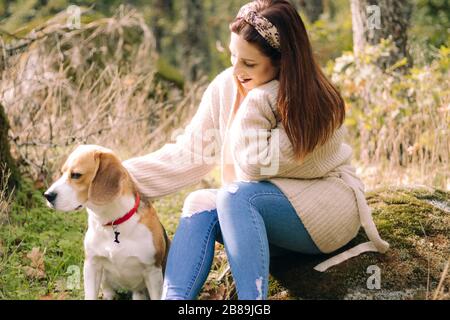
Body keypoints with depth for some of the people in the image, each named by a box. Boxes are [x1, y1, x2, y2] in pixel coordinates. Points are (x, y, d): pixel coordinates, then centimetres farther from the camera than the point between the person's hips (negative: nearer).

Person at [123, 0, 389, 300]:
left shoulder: (316, 103, -20)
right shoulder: (225, 87, -7)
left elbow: (257, 165, -25)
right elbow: (188, 154, -8)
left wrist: (256, 98, -25)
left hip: (329, 206, -5)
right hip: (261, 215, 5)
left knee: (235, 195, -32)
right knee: (200, 203, -25)